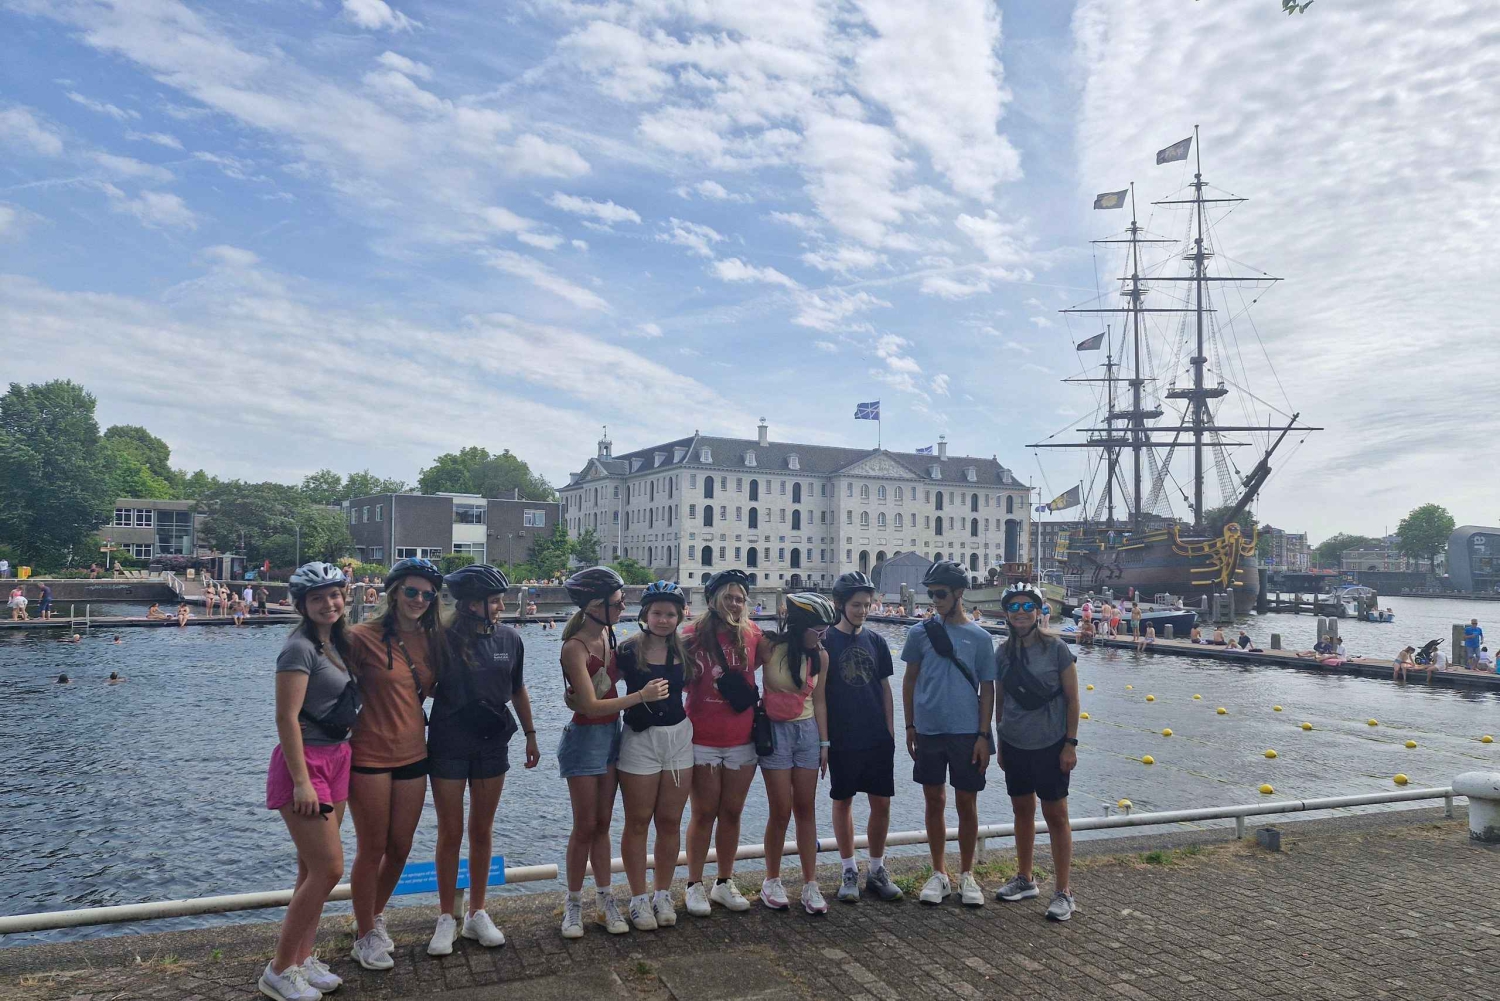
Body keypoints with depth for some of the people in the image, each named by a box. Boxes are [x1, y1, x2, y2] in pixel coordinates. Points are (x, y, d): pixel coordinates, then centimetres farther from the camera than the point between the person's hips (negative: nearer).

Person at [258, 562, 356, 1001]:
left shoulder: (337, 643, 10)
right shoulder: (300, 647, -15)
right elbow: (286, 718, -19)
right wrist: (301, 781, -22)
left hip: (336, 759, 8)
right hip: (305, 762, -8)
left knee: (313, 869, 13)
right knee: (329, 868, -8)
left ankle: (301, 959, 24)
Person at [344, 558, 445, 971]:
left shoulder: (430, 639, 4)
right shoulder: (363, 636, -13)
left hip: (413, 755, 5)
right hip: (370, 757, -5)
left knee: (400, 849, 15)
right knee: (372, 851, 7)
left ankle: (375, 915, 40)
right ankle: (365, 936, 27)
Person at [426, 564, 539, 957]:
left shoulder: (510, 639, -2)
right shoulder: (443, 639, -13)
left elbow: (518, 689, 10)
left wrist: (530, 735, 14)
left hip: (492, 745, 3)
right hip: (448, 746, -3)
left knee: (482, 832, 13)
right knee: (450, 834, 6)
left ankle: (476, 914, 27)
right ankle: (446, 918, 21)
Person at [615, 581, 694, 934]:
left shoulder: (684, 649, 4)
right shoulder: (629, 650, -9)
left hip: (679, 737, 4)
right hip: (640, 738, -3)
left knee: (670, 821, 10)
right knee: (638, 822, 6)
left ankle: (662, 894, 24)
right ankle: (638, 898, 18)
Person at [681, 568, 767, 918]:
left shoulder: (752, 633, 0)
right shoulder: (694, 634, -8)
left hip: (742, 740, 3)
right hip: (703, 741, -3)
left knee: (732, 813, 12)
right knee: (704, 814, 6)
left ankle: (725, 883, 27)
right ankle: (695, 885, 20)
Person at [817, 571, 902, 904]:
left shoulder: (876, 641, 7)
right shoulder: (826, 641, -4)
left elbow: (885, 689, 11)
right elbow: (818, 692, -5)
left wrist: (890, 730, 6)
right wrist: (823, 737, -9)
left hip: (878, 739, 3)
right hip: (842, 739, -3)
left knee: (881, 802, 5)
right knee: (843, 801, 6)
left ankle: (877, 870, 21)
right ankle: (849, 872, 20)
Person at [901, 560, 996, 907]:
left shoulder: (979, 637, -1)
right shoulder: (920, 633, 0)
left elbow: (987, 689, 2)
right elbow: (909, 681, 7)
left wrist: (983, 735, -3)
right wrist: (910, 727, 5)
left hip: (967, 733, -1)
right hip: (928, 732, 1)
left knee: (967, 804, 7)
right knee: (934, 801, 9)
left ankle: (967, 875, 22)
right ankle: (939, 874, 23)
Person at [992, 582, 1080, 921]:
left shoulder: (1056, 649, -9)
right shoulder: (1003, 653, 3)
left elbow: (1072, 699, -7)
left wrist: (1070, 743, -9)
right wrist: (999, 742, 12)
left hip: (1050, 745, -4)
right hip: (1015, 745, 5)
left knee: (1056, 815, 1)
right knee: (1022, 810, 15)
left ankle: (1063, 892, 11)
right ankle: (1024, 880, 30)